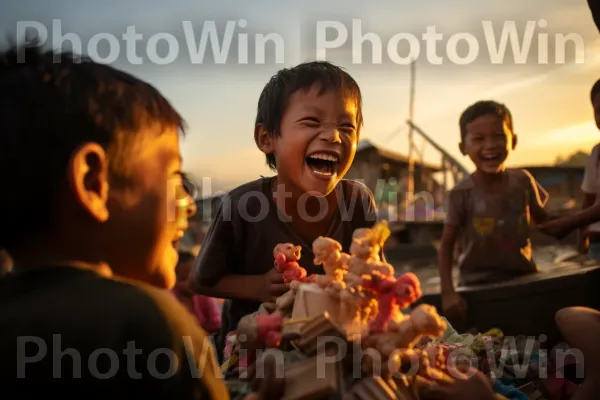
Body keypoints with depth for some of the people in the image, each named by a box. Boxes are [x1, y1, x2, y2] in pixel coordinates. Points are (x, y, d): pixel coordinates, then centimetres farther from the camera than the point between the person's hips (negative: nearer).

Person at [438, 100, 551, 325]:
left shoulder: (523, 181, -7)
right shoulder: (462, 194, -16)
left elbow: (541, 219, 8)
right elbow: (447, 244, -13)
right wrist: (448, 292, -20)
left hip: (524, 277, 3)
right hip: (479, 285, -3)